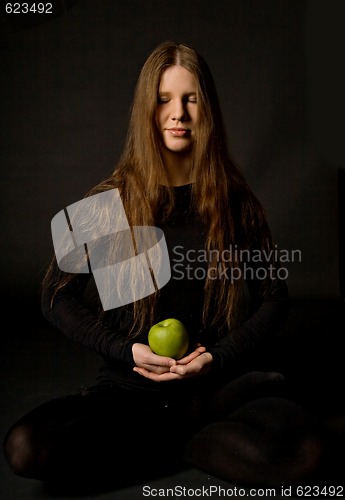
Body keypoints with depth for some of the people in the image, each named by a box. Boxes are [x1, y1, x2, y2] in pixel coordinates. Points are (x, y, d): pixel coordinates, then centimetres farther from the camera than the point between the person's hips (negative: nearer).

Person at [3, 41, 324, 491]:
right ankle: (193, 438, -5)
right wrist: (128, 350, -9)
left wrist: (219, 357, -9)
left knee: (298, 452, -30)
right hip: (133, 383, 0)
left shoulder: (236, 201, 2)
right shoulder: (110, 200, 0)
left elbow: (275, 299, 6)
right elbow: (58, 297, 4)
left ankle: (164, 440, -3)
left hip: (226, 382, 0)